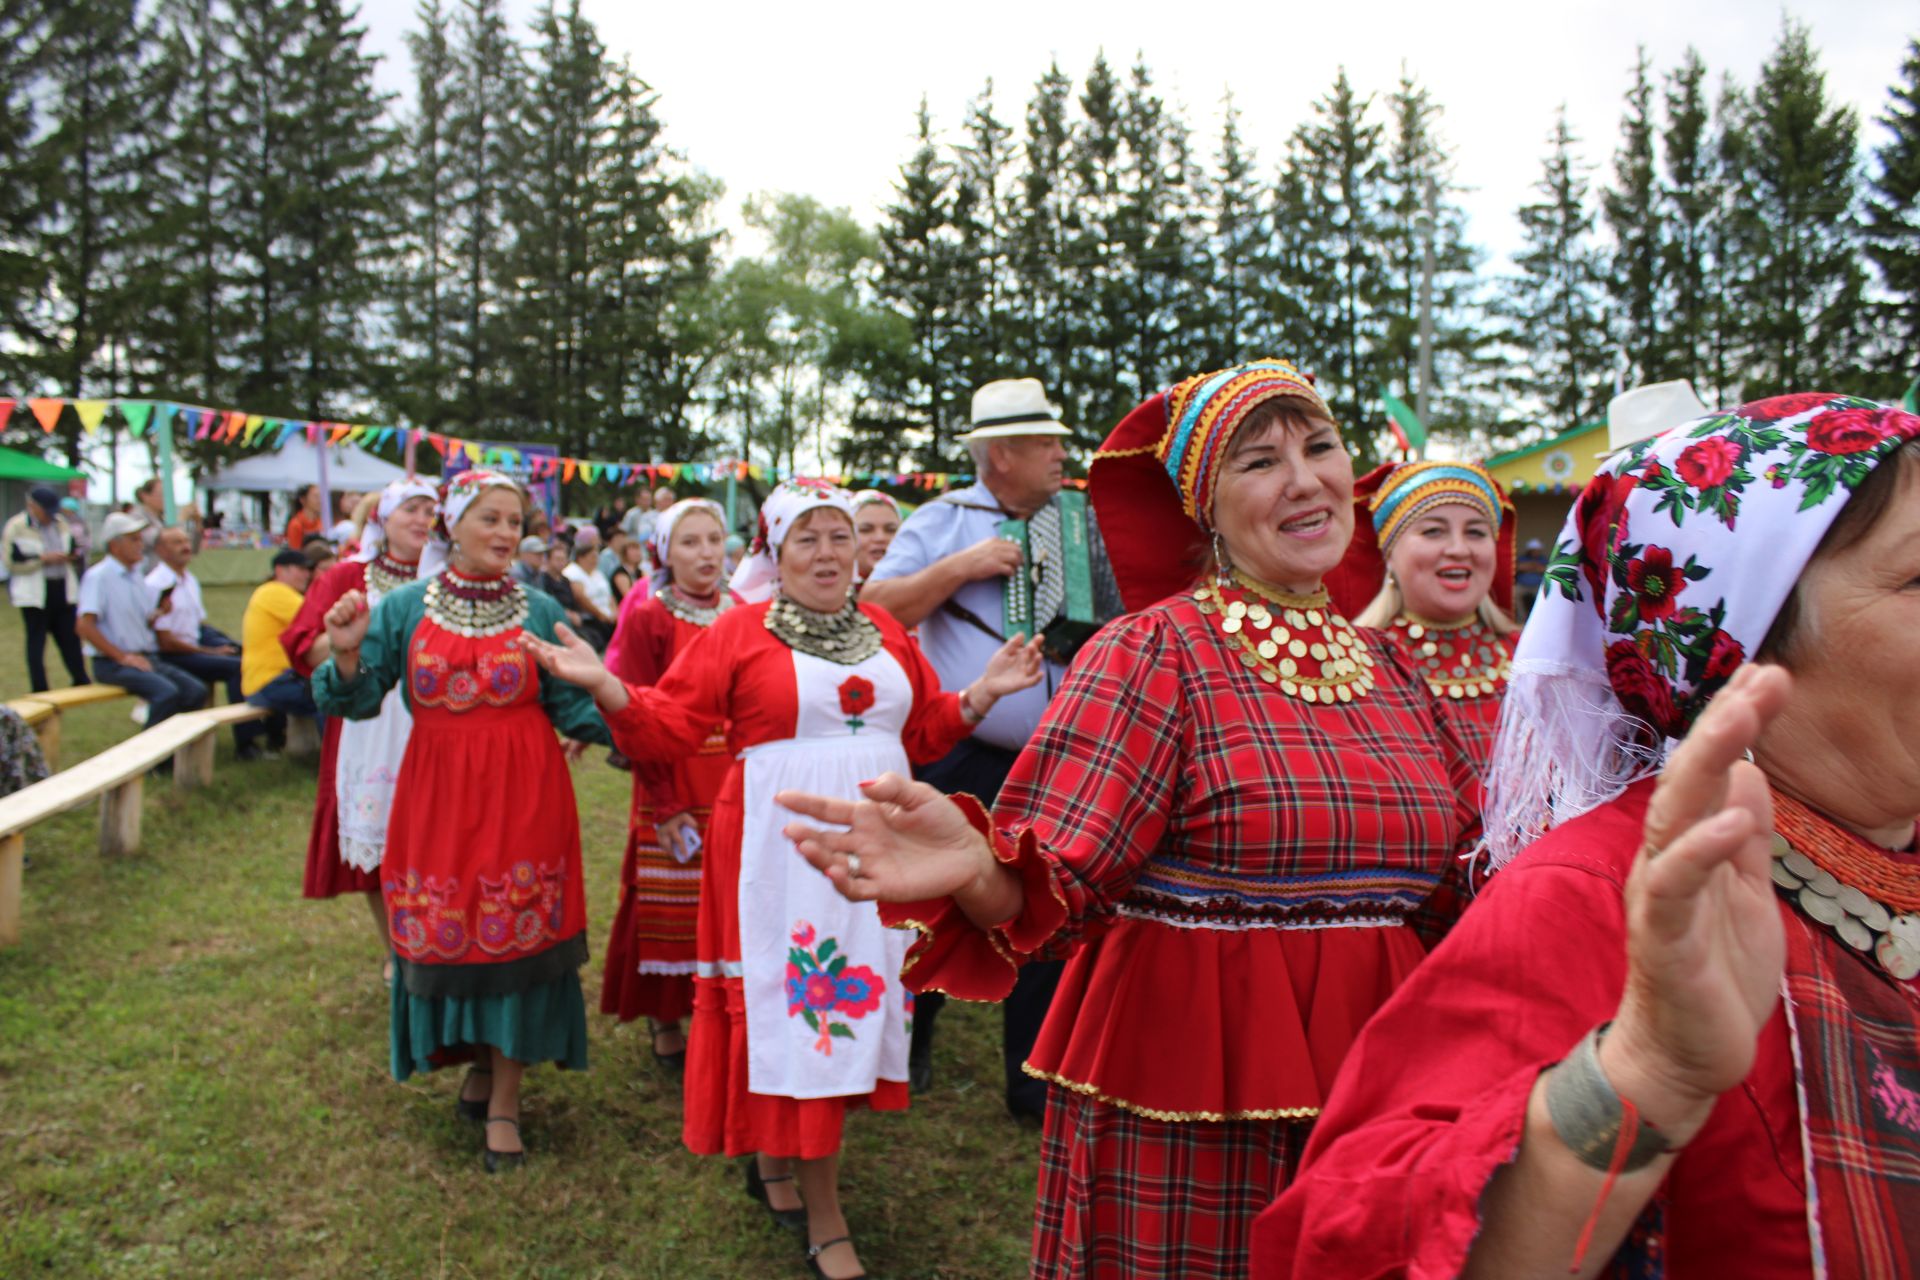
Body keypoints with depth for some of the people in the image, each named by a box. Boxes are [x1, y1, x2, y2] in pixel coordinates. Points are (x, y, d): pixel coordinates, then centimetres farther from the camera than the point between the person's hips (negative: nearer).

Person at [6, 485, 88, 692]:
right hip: (34, 593, -5)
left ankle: (81, 682, 17)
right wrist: (44, 559, -18)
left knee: (70, 637, 8)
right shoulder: (16, 527, -7)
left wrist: (73, 554, -2)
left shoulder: (60, 523, 11)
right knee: (36, 640, 1)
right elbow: (12, 563, -12)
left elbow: (73, 548, 22)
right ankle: (40, 690, 7)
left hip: (63, 588, 5)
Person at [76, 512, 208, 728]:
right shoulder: (98, 576, -8)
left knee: (196, 691, -14)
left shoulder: (136, 576, 17)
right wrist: (123, 657, -17)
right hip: (112, 663, -7)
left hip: (147, 658, 7)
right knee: (167, 693, -30)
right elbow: (84, 626, -17)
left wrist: (160, 611, -1)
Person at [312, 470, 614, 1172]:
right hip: (437, 794, 1)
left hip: (525, 796, -1)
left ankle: (503, 1101, 15)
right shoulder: (404, 606, 3)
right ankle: (480, 1063, 34)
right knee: (446, 933, 8)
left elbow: (574, 708, -1)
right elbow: (357, 700, 1)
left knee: (515, 936, 1)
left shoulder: (540, 611, 1)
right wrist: (349, 653, -18)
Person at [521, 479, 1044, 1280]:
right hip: (781, 848, -5)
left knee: (857, 998, 11)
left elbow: (925, 733, 15)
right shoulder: (740, 632, -3)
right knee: (800, 1006, -1)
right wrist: (605, 687, -21)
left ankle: (774, 1154, 34)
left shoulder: (885, 632, 10)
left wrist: (984, 692, 4)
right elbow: (668, 730, -6)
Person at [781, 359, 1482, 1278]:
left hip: (1373, 1064, 6)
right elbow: (1055, 885, -19)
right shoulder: (1154, 653, -10)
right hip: (1192, 1089, -5)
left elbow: (1463, 886, 12)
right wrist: (974, 870, -39)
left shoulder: (1386, 663, 7)